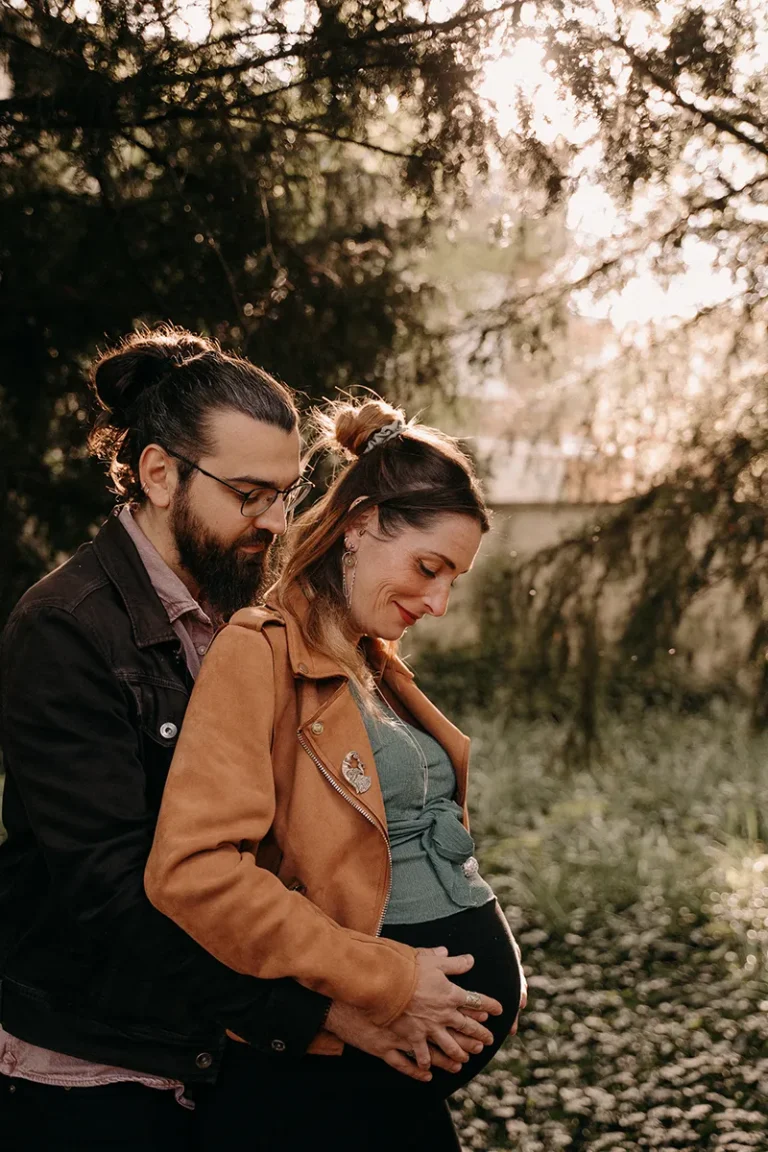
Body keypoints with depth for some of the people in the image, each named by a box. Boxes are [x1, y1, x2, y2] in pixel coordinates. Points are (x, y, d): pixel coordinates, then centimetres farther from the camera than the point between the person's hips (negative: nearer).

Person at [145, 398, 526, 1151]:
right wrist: (385, 986, -21)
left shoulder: (379, 666, 15)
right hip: (345, 1063, -8)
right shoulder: (258, 654, -13)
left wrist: (498, 964, 11)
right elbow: (192, 871, -24)